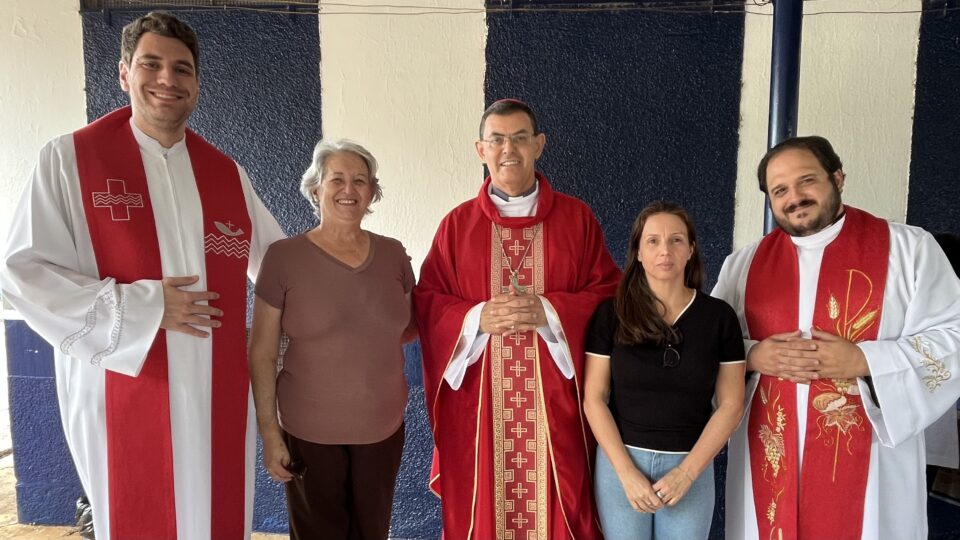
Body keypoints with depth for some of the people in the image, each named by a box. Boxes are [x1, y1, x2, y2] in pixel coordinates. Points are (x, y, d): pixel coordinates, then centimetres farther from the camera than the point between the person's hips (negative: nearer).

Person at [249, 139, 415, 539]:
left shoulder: (393, 253, 0)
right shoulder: (284, 257, -10)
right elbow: (262, 353, -8)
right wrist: (269, 431, -9)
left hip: (383, 427, 3)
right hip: (309, 431, -3)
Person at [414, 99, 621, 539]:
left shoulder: (577, 218, 3)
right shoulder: (457, 223, 4)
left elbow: (608, 292, 2)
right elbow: (426, 301, 3)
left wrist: (550, 312, -15)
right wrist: (477, 318, -15)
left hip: (553, 402, 0)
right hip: (479, 403, 1)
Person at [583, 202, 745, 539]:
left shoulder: (719, 316, -3)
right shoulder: (612, 313, -5)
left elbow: (730, 405, -2)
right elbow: (594, 399, -5)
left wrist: (687, 472, -9)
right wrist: (626, 471, -12)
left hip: (692, 465, 1)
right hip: (620, 461, 0)